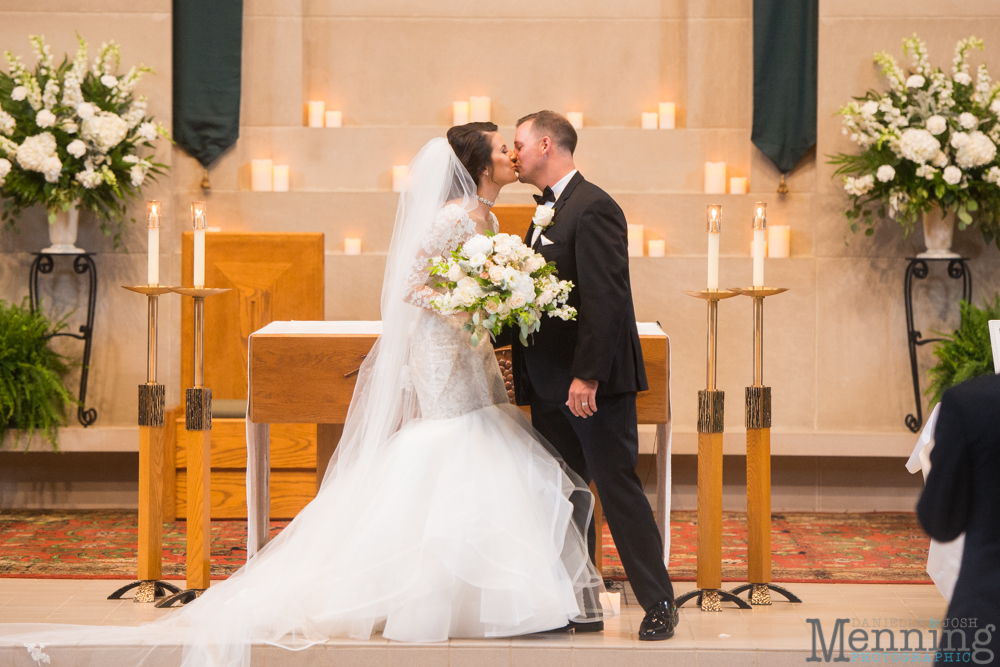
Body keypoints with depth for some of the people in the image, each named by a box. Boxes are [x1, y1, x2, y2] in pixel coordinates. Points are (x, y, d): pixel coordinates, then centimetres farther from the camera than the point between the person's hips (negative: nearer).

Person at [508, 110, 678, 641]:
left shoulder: (593, 208, -15)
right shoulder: (547, 211, 16)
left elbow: (606, 298, -21)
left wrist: (587, 375, -25)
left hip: (593, 382, -9)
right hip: (551, 384, 10)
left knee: (617, 488, -4)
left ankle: (658, 604, 4)